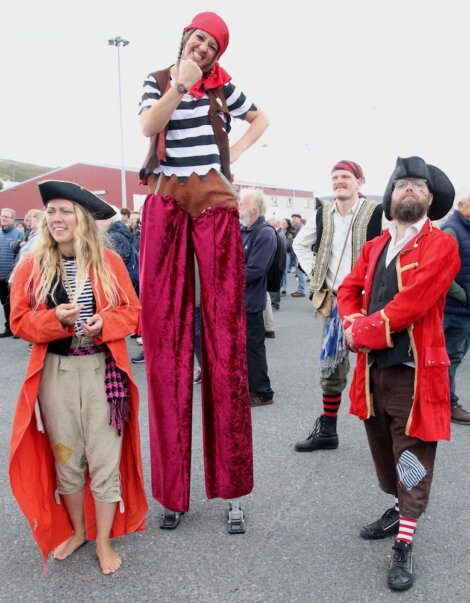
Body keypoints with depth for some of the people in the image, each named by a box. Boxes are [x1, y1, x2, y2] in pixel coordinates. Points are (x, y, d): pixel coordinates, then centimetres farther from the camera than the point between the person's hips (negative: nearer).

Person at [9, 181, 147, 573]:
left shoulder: (109, 262, -2)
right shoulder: (32, 266, 0)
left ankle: (104, 541, 23)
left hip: (103, 370, -1)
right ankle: (77, 531, 37)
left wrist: (104, 323, -19)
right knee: (65, 457, 15)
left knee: (104, 458, 4)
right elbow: (20, 321, 0)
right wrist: (56, 318, -19)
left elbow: (132, 311, 1)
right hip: (55, 373, 2)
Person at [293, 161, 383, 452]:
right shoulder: (323, 215, 7)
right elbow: (300, 244, 22)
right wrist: (319, 276, 10)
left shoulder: (376, 213, -10)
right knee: (331, 367, 12)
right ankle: (327, 430, 26)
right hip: (335, 300, 5)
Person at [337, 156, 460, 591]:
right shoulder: (375, 247, 12)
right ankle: (400, 510, 42)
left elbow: (409, 305, -20)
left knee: (413, 459, 3)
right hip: (374, 368, 7)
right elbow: (350, 290, 10)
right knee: (384, 450, 20)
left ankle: (404, 546, 15)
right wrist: (356, 323, -11)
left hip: (414, 371, -6)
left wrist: (360, 334, -15)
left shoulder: (441, 246, -10)